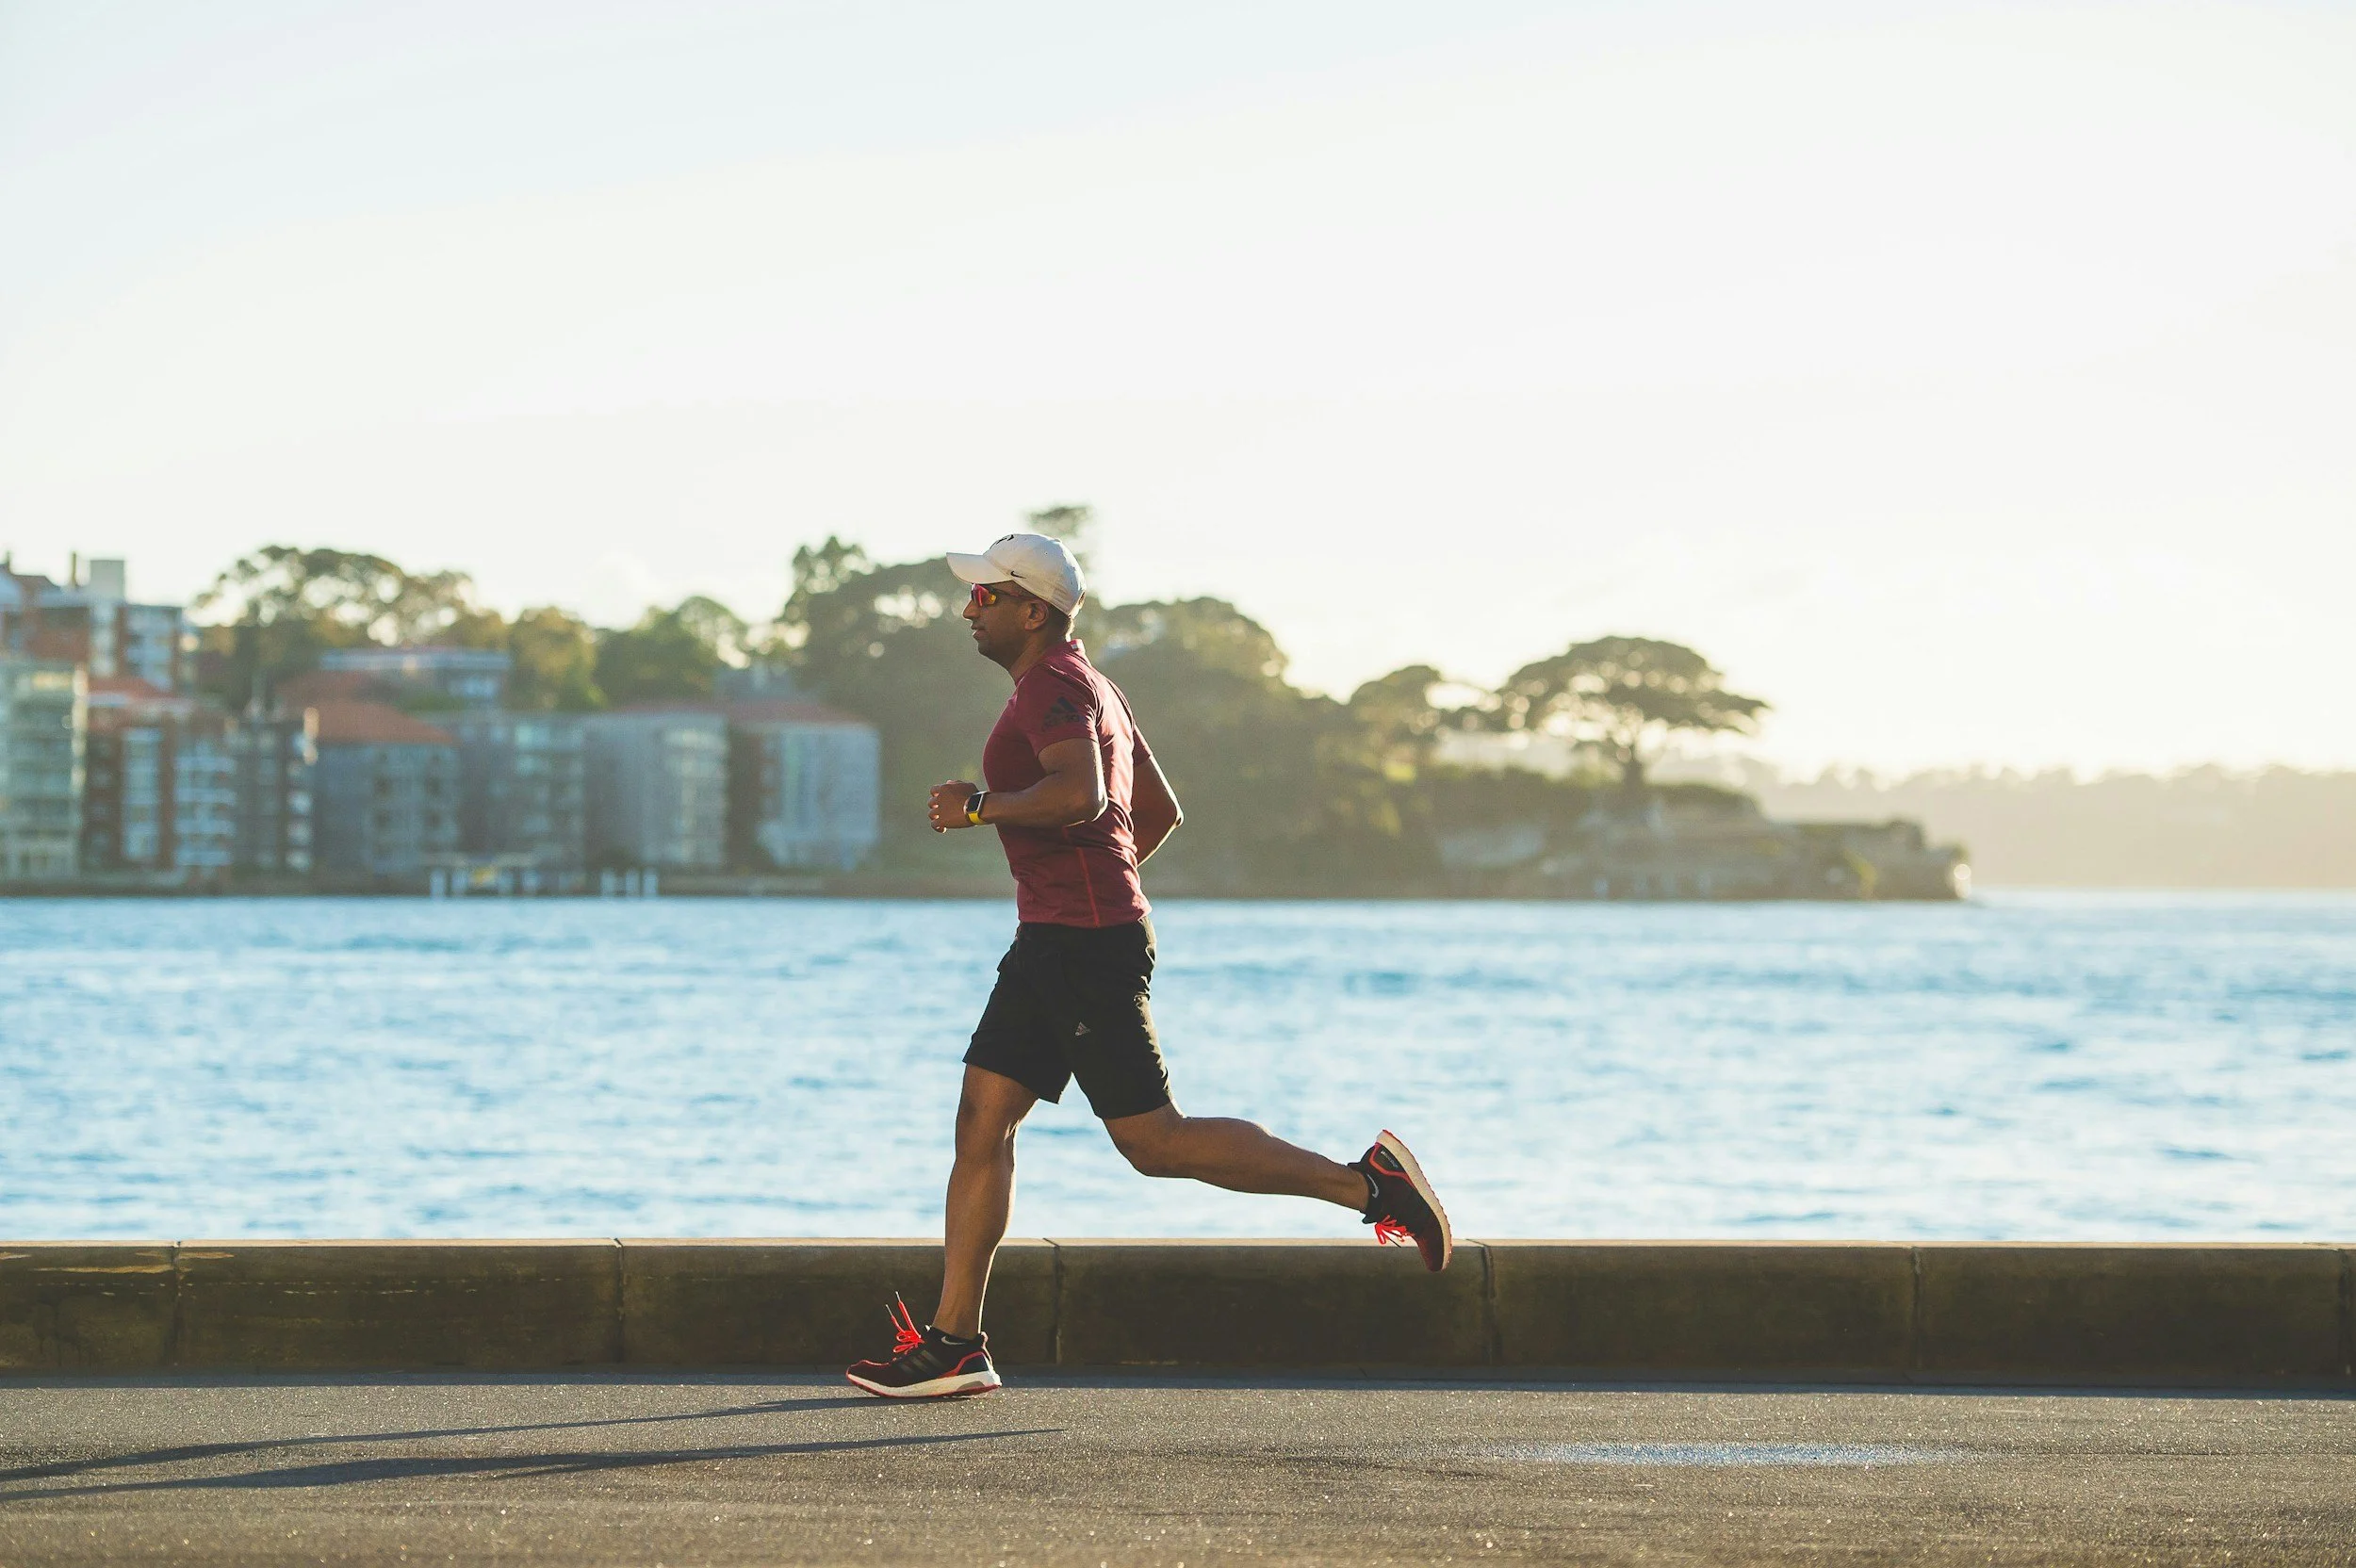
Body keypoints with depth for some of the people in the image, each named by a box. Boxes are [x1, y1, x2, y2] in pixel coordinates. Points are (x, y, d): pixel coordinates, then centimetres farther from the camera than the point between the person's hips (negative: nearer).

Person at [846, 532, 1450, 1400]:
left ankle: (1365, 1182, -5)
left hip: (1086, 945, -11)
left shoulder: (1053, 687, -12)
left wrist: (980, 805, -20)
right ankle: (953, 1342, 4)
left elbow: (1080, 795, -31)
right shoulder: (1091, 688, 21)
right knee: (981, 1121, 6)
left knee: (1154, 1141, -9)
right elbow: (1161, 811, 28)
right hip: (1052, 943, 11)